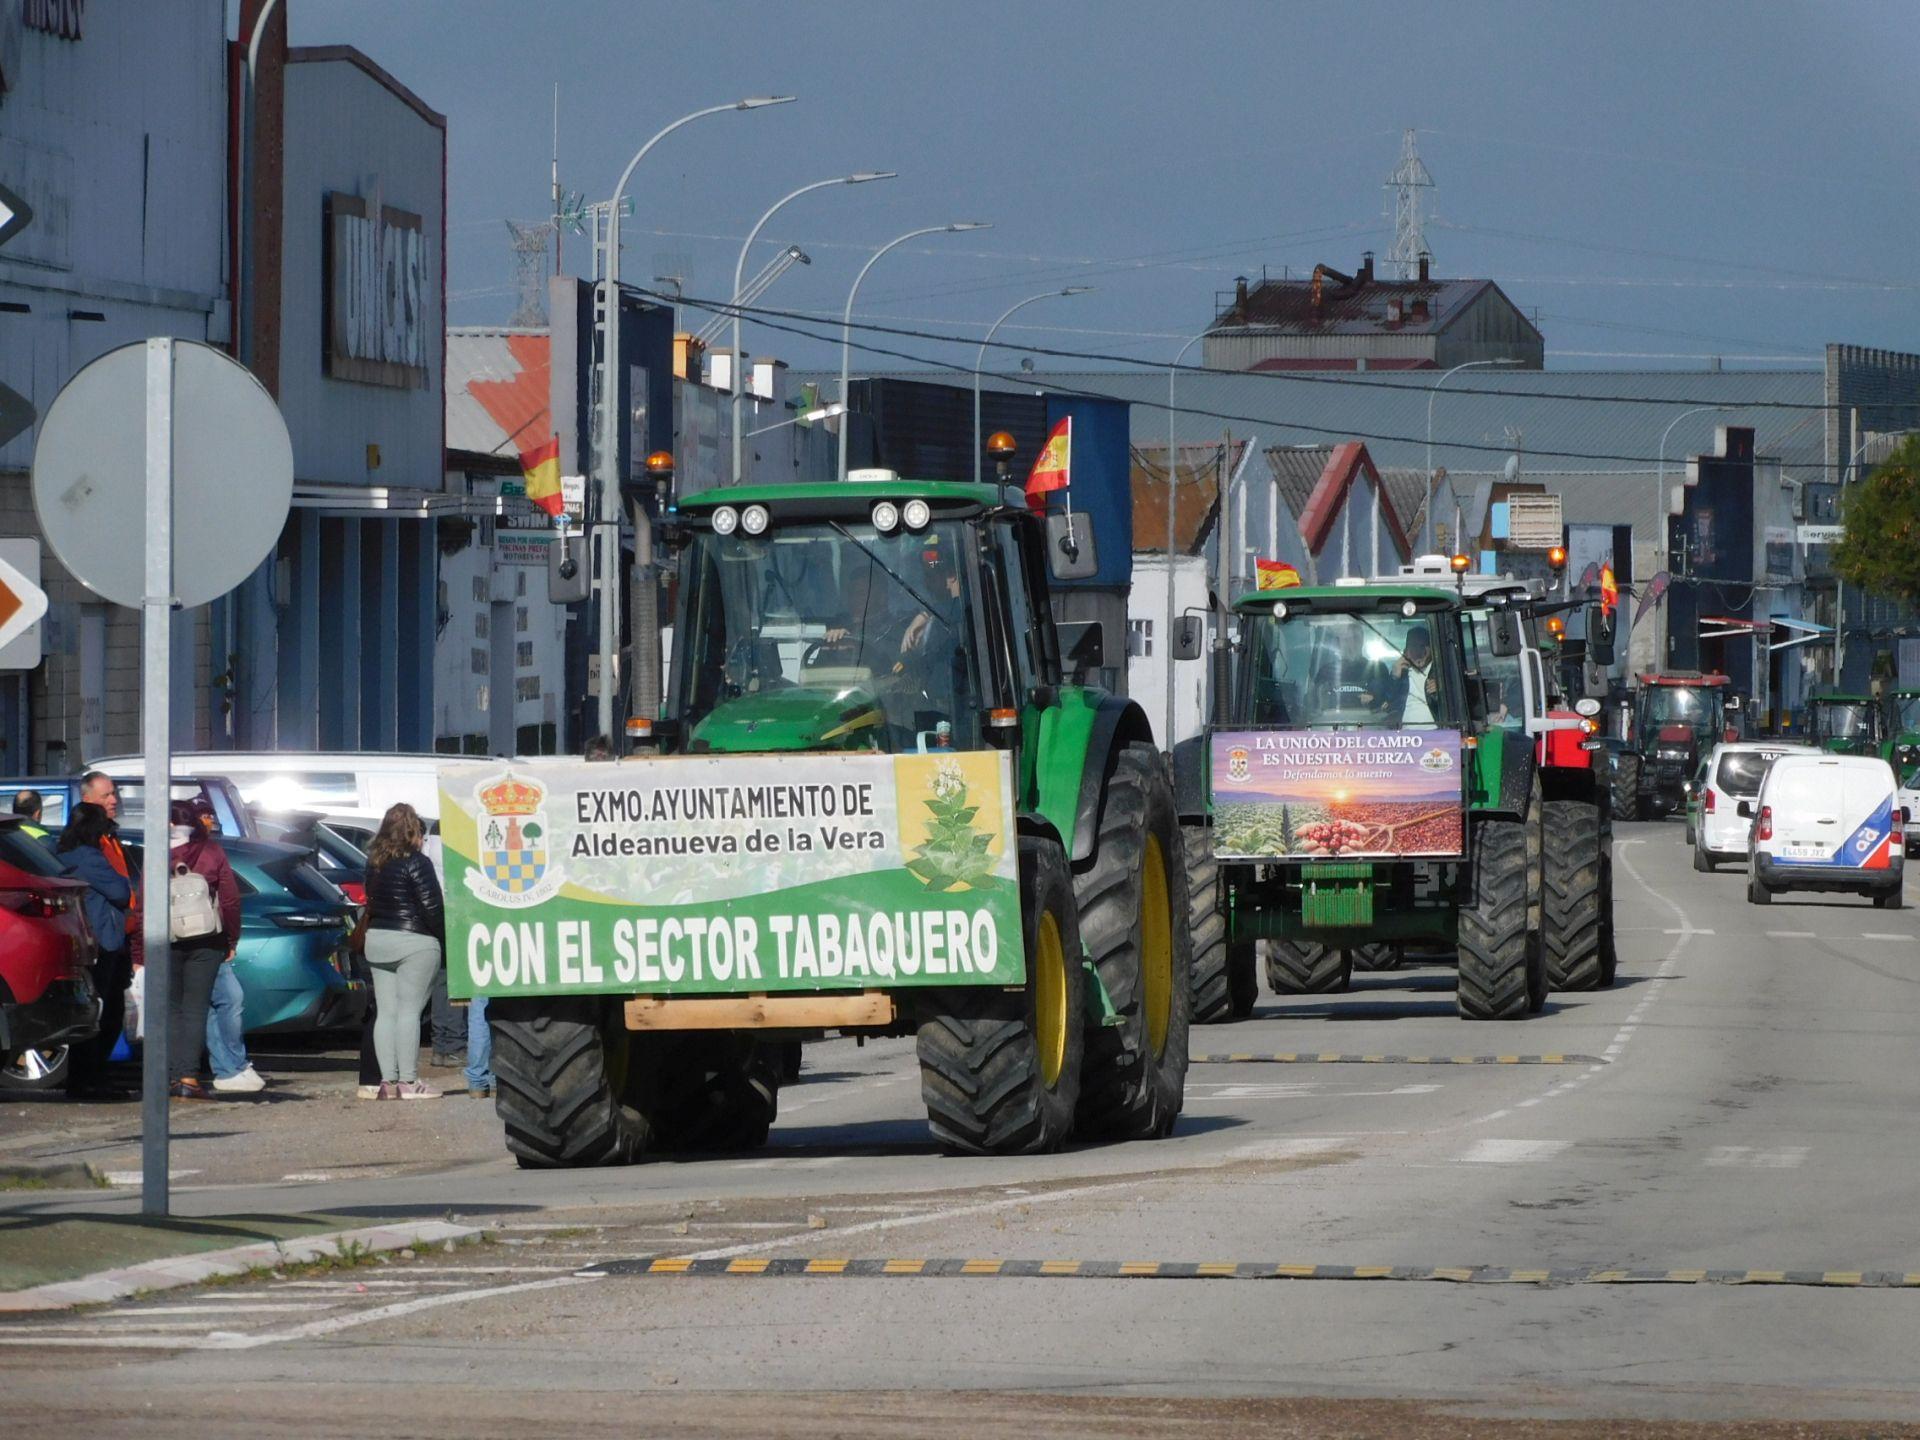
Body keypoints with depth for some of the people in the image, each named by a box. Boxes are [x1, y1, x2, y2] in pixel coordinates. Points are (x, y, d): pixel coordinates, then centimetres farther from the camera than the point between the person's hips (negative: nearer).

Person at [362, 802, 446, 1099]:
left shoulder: (375, 863, 11)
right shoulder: (416, 863, -11)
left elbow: (372, 902, 13)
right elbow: (433, 907, -13)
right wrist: (447, 941, -6)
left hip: (377, 940, 7)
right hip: (414, 941, -7)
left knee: (385, 1011, 6)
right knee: (409, 1011, -7)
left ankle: (388, 1080, 4)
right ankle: (408, 1081, -10)